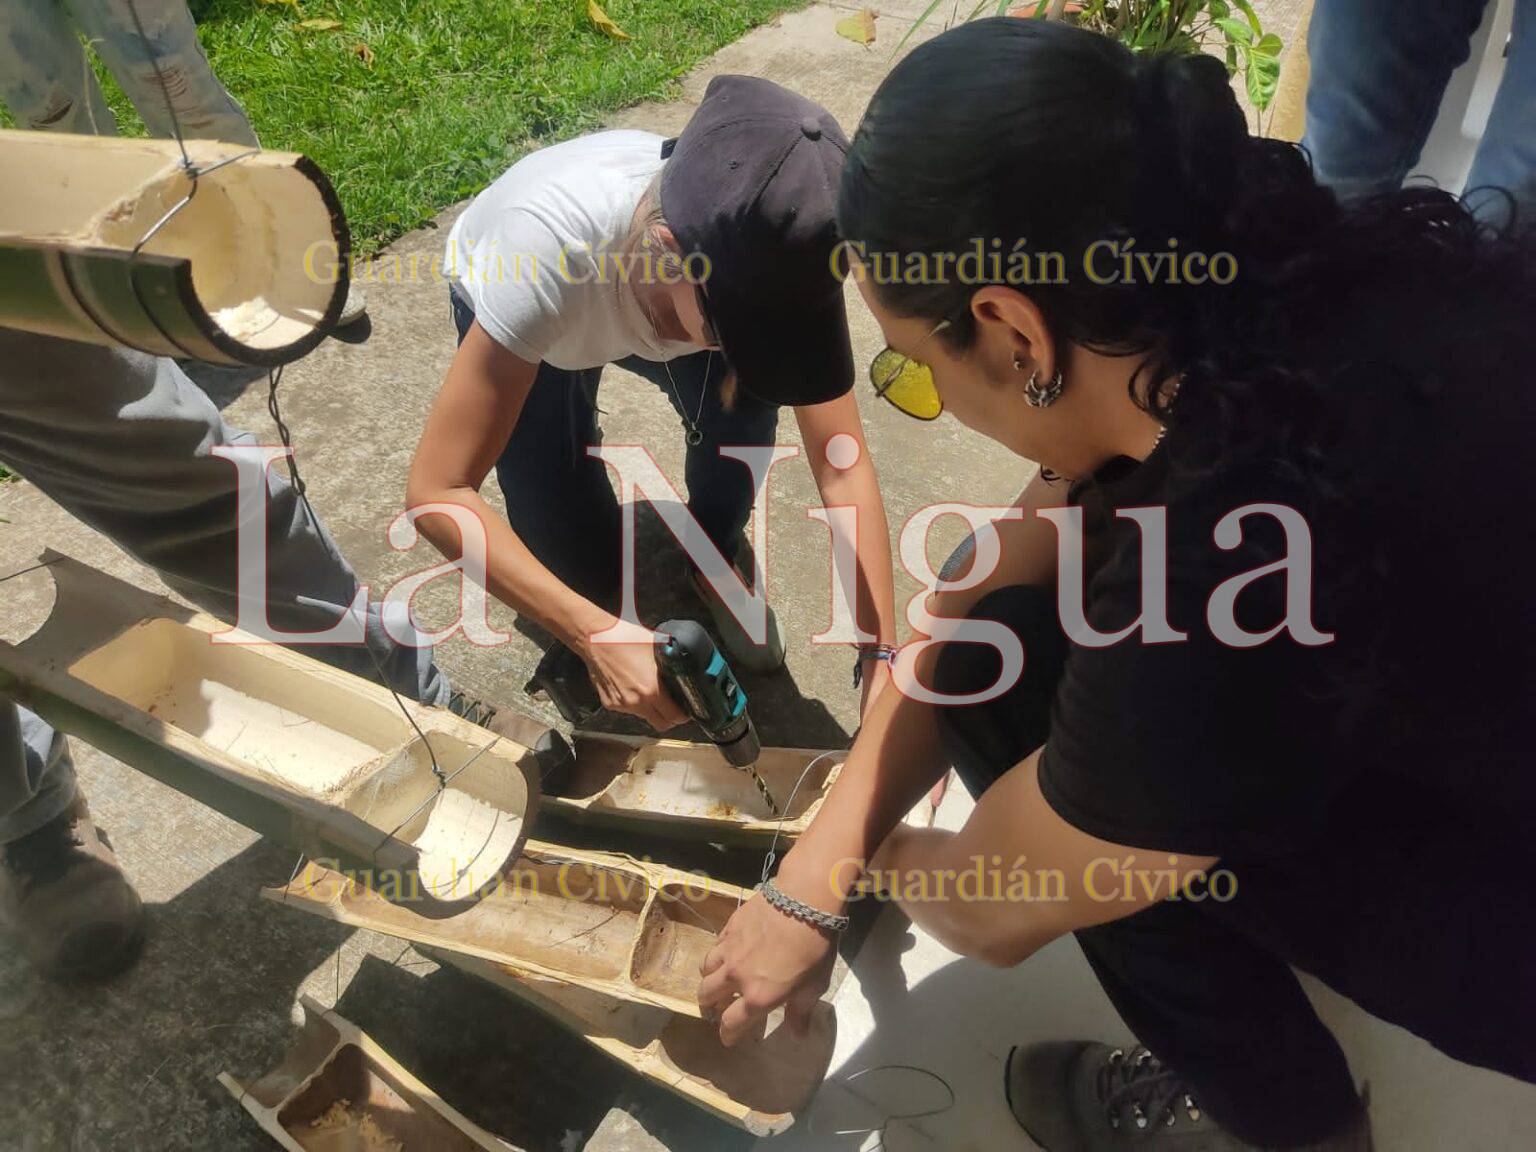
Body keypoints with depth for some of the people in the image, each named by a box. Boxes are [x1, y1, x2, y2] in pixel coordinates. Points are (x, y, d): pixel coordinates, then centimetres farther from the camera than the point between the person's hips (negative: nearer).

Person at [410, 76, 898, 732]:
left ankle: (714, 548, 2)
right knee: (588, 570, -14)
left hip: (646, 297, 2)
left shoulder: (763, 254, -36)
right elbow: (435, 491, -41)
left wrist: (882, 660, -38)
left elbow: (842, 466, -30)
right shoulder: (550, 249, -45)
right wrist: (595, 634, -48)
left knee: (743, 399, -28)